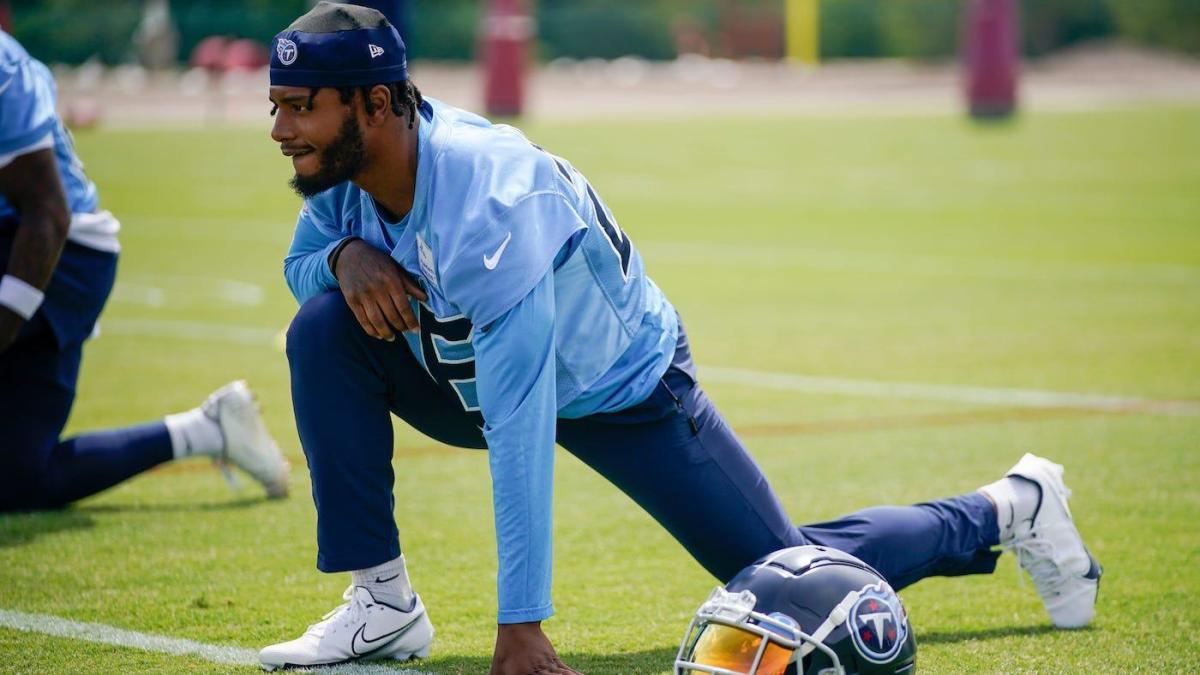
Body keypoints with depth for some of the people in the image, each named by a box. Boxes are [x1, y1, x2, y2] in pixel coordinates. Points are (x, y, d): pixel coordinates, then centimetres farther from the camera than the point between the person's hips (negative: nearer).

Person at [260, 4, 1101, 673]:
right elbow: (300, 266, 5)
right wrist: (346, 256, -23)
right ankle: (383, 603, -12)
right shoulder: (344, 166, -17)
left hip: (618, 392, -7)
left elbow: (517, 433, -42)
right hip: (472, 375, 7)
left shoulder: (484, 206, -39)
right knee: (325, 327, -18)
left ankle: (1004, 511, 25)